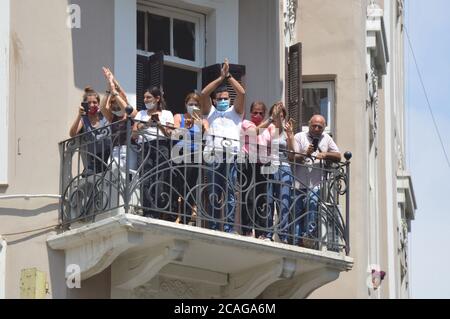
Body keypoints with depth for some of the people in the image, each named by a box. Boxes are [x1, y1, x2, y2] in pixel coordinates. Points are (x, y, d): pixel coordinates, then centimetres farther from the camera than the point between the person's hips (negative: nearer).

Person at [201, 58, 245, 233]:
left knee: (230, 193, -6)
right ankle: (213, 228, 2)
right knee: (213, 194, 1)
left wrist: (229, 76, 5)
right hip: (213, 155, 1)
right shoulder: (210, 111, 21)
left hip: (231, 155, -1)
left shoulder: (235, 112, 20)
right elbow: (204, 93, 6)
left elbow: (242, 93, 5)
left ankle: (229, 228, -9)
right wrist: (221, 78, 3)